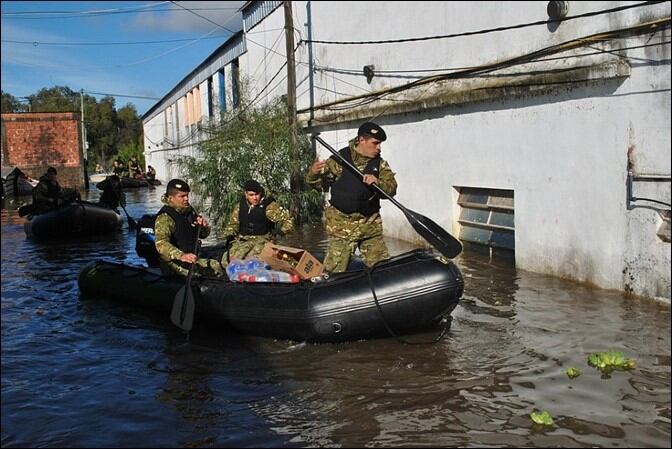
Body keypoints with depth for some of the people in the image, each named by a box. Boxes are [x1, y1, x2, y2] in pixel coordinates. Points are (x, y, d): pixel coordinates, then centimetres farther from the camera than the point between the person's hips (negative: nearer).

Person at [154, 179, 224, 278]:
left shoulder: (189, 210, 12)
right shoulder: (165, 217, -15)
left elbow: (203, 235, 21)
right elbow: (161, 244, -31)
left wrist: (204, 226, -4)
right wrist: (181, 256, -48)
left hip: (191, 258, 8)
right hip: (173, 263, -8)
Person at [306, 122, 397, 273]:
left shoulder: (380, 164, 6)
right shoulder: (339, 159, -4)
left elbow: (391, 189, -3)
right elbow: (320, 183, 0)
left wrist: (377, 182, -23)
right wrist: (313, 173, -22)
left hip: (371, 225, 4)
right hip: (341, 225, -3)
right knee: (334, 270, -2)